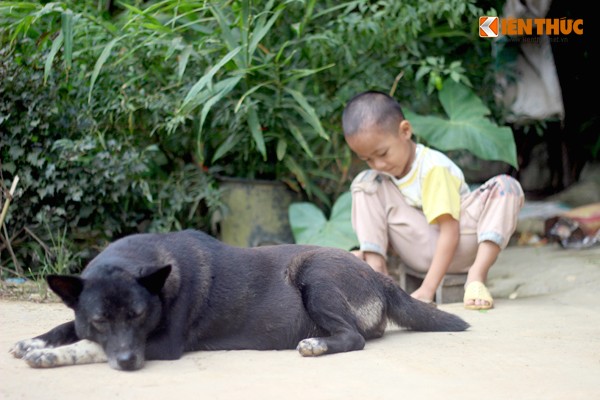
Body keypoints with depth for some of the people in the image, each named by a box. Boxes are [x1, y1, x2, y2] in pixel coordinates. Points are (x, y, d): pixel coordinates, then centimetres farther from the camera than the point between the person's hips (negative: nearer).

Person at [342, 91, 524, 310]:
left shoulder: (434, 167, -18)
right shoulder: (382, 172, 3)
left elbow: (450, 232, -22)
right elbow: (392, 227, 9)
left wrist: (428, 288, -29)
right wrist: (372, 250, -12)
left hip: (458, 244, -4)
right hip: (421, 249, 5)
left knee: (506, 186, -29)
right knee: (365, 183, -8)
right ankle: (376, 267, -20)